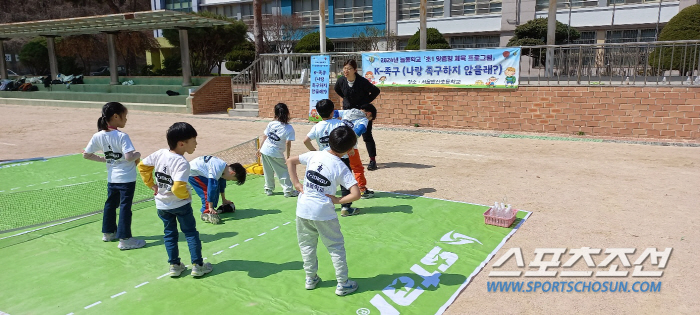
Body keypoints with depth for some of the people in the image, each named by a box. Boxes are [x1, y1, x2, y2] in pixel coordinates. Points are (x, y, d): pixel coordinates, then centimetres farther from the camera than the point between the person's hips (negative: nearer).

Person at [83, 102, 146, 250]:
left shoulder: (98, 136, -3)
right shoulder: (122, 136, -21)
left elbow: (86, 154, 5)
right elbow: (129, 157, -31)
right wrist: (137, 154, -11)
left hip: (112, 178, 7)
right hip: (126, 178, -6)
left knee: (111, 204, 21)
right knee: (125, 207, 0)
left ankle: (108, 232, 36)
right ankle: (124, 239, 4)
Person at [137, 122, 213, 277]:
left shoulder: (160, 154, -6)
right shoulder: (182, 163, -26)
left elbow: (142, 166, 7)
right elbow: (178, 188, -34)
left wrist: (151, 185, 12)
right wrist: (187, 196, -14)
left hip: (162, 204, 6)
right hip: (181, 204, -5)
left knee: (169, 234, 17)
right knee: (191, 232, 9)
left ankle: (174, 265, 22)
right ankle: (198, 266, 13)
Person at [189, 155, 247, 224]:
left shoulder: (225, 167, -3)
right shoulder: (216, 169, -33)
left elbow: (222, 183, 13)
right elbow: (211, 187, -32)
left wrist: (224, 200, 24)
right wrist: (210, 207, -26)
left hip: (199, 171, 9)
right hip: (192, 172, -9)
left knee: (216, 186, 9)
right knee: (207, 191, -18)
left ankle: (211, 210, 16)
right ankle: (206, 212, -12)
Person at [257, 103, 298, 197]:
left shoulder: (271, 124, -2)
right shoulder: (289, 128, -12)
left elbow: (264, 137, 3)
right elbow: (288, 143, -16)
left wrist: (260, 148, 16)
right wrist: (288, 156, -8)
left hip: (265, 151, 4)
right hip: (276, 154, -4)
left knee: (268, 172, 17)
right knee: (283, 172, 9)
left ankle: (268, 189, 28)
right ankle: (288, 190, 12)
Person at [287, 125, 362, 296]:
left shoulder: (314, 155, -1)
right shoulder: (342, 168, -12)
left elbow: (290, 161, 8)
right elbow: (356, 194, -20)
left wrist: (296, 184, 6)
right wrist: (338, 200, -7)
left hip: (303, 209, 4)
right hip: (323, 213, -4)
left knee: (307, 245, 21)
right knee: (336, 247, 12)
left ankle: (310, 279, 33)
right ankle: (343, 284, 19)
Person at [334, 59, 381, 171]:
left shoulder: (362, 81, -24)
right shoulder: (341, 81, -11)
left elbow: (376, 91, -12)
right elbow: (337, 90, 13)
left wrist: (366, 101, -11)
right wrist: (346, 98, 8)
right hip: (348, 110, 4)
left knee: (367, 135, -5)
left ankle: (373, 160, 2)